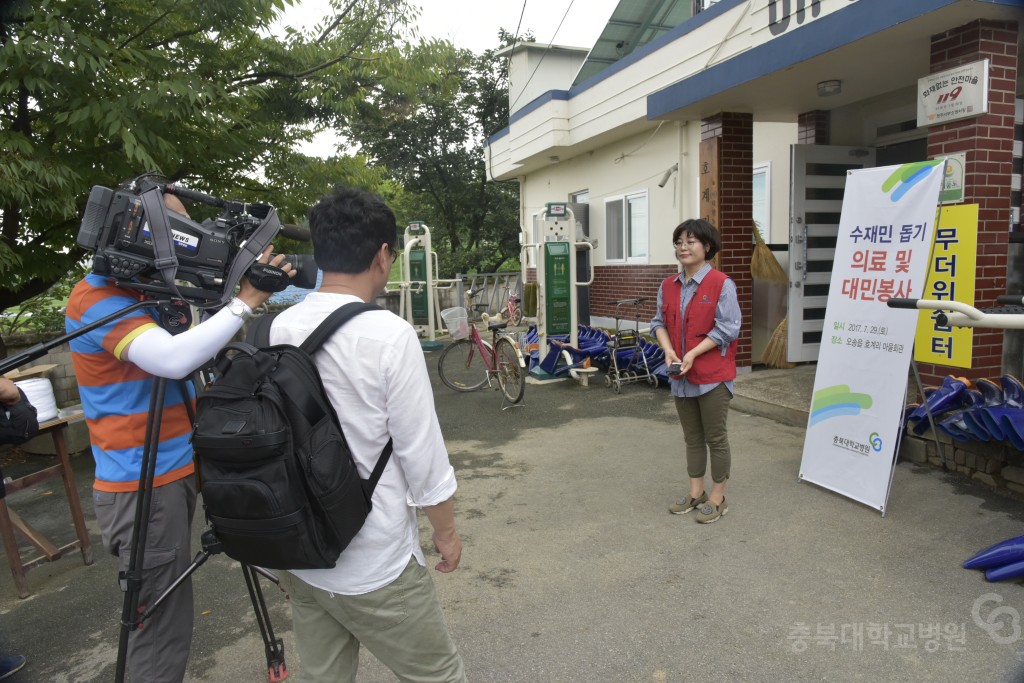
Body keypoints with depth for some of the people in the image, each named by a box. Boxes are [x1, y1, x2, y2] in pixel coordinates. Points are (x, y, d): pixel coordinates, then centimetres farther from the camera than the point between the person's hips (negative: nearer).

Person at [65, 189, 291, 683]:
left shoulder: (148, 291, 12)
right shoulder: (100, 300, -18)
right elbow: (175, 358, -34)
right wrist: (244, 301, -28)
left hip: (172, 472, 9)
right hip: (142, 485, -9)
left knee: (165, 616, 21)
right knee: (161, 624, 1)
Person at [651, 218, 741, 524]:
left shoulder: (721, 284, -12)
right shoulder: (668, 286, 7)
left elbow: (728, 327, -15)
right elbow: (659, 322, 10)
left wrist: (694, 353, -21)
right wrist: (668, 350, -8)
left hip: (713, 376, -6)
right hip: (680, 375, 6)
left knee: (715, 438, 5)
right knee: (692, 437, 16)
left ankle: (717, 498, 20)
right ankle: (696, 493, 29)